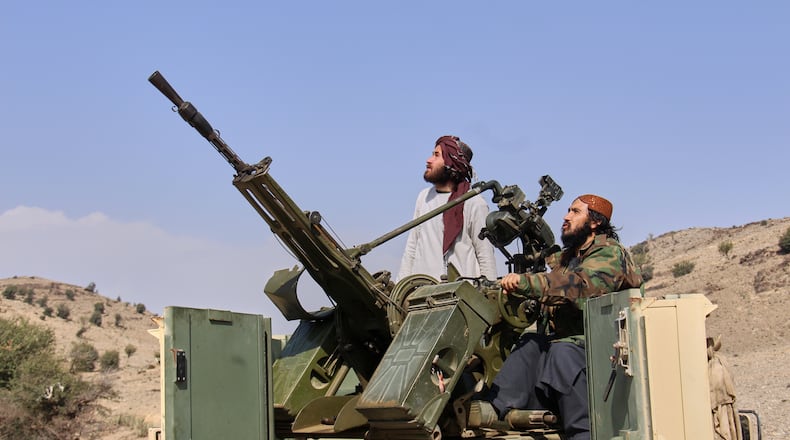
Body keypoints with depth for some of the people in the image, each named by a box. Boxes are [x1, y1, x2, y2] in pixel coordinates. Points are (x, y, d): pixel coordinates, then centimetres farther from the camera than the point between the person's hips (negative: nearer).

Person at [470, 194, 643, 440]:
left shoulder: (610, 254, -6)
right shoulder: (566, 257, 22)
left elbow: (580, 286, -25)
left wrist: (525, 282, -32)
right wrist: (515, 292, -8)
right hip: (570, 339, 7)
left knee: (563, 352, -33)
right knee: (530, 344, -17)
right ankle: (496, 407, -30)